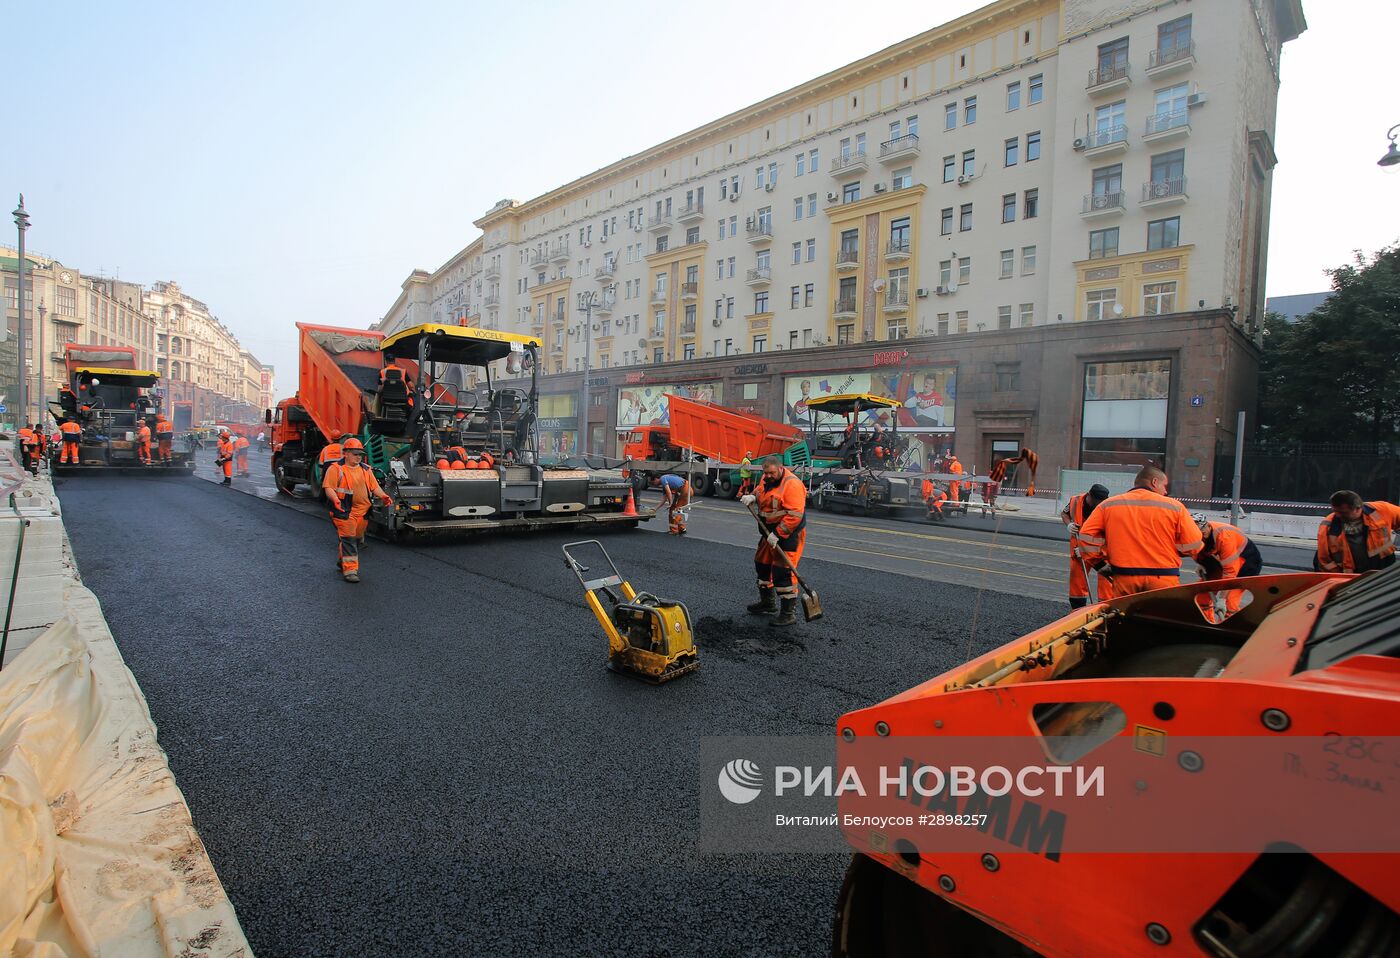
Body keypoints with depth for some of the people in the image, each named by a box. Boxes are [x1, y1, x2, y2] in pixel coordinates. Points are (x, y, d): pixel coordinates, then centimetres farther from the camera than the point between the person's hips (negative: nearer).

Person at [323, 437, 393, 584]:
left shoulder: (366, 470, 15)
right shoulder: (336, 469, -2)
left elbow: (375, 487, 14)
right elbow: (328, 488, -8)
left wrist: (383, 496, -5)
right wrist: (335, 499, -26)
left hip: (363, 511, 6)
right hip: (345, 511, -6)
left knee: (357, 539, 15)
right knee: (348, 540, -9)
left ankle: (342, 561, 37)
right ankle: (350, 569, -6)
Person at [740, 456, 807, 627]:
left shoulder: (792, 484, -22)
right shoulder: (767, 480, 6)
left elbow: (795, 515, -27)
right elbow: (760, 490, 23)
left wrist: (777, 534, -26)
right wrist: (752, 496, -2)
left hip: (789, 534, -10)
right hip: (770, 532, 10)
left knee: (783, 572, -13)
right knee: (762, 564, 19)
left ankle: (789, 614, -3)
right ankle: (768, 603, 38)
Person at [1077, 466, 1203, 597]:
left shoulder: (1108, 505, 5)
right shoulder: (1174, 506, 1)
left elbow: (1086, 536, 1)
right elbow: (1193, 545, 1)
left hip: (1123, 578, 2)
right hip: (1163, 581, -2)